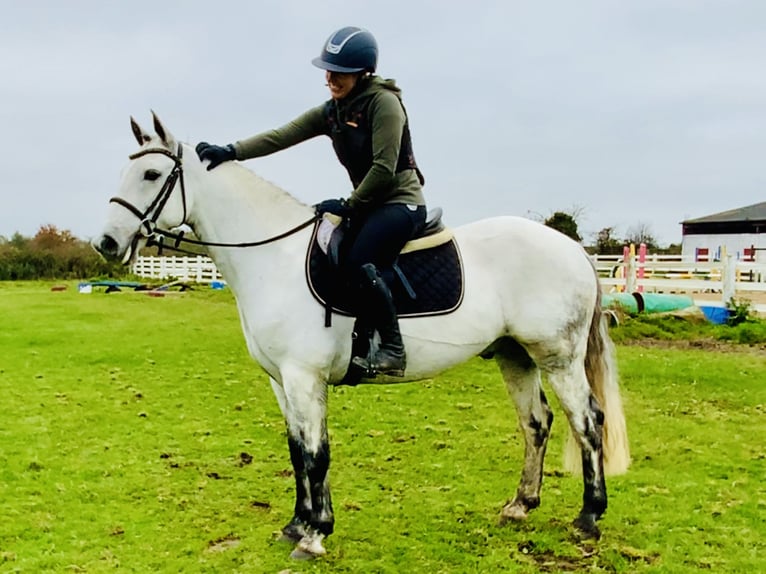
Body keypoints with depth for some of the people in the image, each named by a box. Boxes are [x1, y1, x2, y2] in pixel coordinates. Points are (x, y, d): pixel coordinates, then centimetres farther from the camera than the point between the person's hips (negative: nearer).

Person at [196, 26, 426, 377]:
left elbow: (383, 169, -19)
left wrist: (348, 205, -14)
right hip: (367, 204, 9)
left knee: (359, 262, -29)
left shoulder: (384, 102, -14)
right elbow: (281, 136, -3)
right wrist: (231, 152, -14)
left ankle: (392, 349, -19)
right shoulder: (331, 111, 7)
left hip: (401, 202, -8)